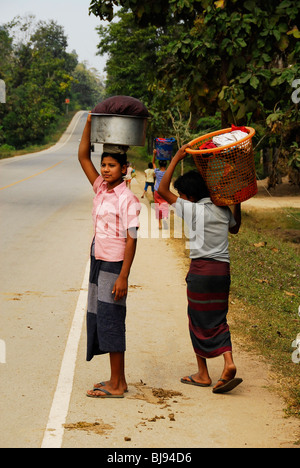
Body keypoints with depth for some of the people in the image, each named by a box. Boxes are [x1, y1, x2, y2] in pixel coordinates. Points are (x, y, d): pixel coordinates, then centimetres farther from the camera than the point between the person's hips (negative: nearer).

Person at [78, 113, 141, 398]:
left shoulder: (127, 199, -13)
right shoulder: (101, 188, 8)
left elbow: (131, 240, -15)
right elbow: (83, 157, 10)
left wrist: (123, 277, -19)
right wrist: (89, 124, 0)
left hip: (115, 265, -8)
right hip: (99, 262, 8)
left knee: (111, 320, -6)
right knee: (99, 319, 10)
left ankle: (116, 386, 2)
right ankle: (118, 380, 19)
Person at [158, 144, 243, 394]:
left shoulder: (194, 209, -10)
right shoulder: (223, 209, 7)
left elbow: (162, 190, -7)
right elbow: (235, 228, 28)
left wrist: (176, 159, -5)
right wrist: (237, 203, 28)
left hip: (201, 270, -6)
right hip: (223, 269, 6)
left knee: (198, 321, 8)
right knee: (218, 321, 12)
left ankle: (203, 374, 15)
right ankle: (229, 364, -8)